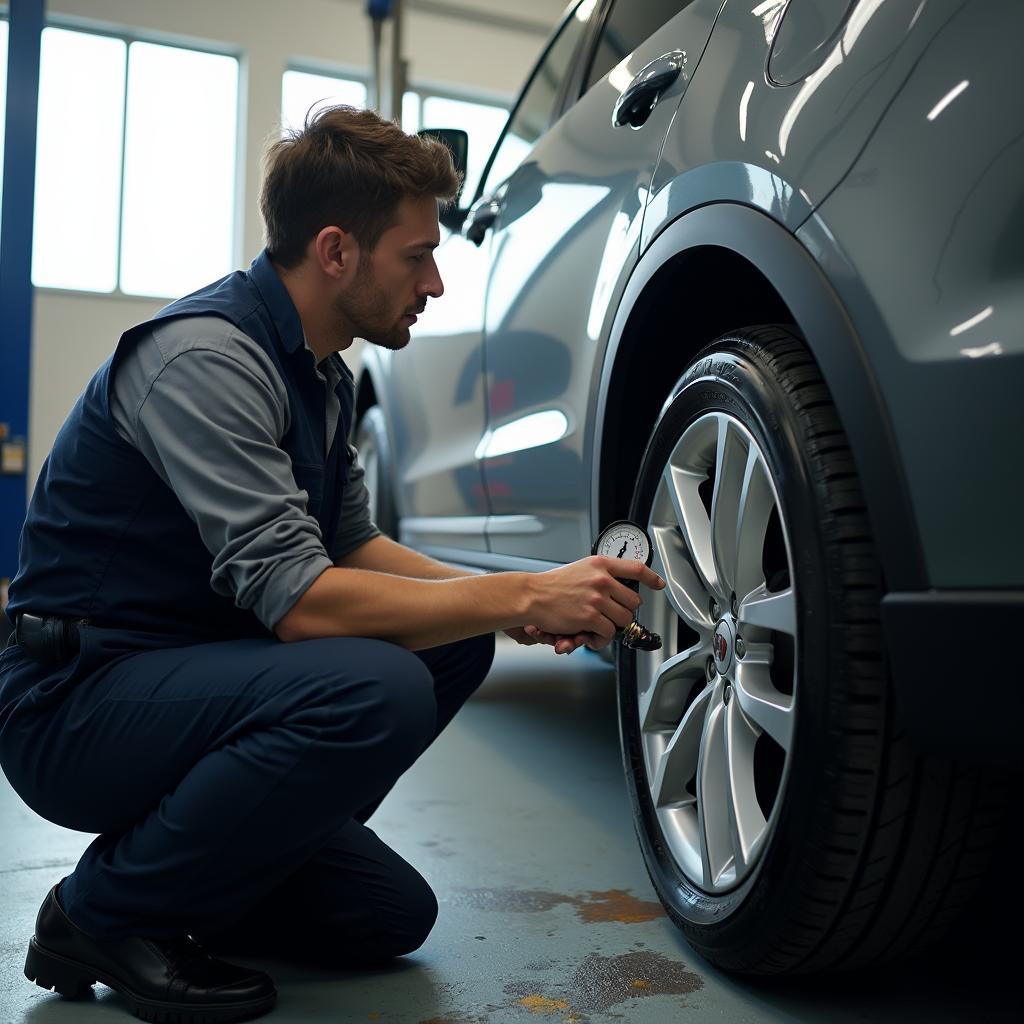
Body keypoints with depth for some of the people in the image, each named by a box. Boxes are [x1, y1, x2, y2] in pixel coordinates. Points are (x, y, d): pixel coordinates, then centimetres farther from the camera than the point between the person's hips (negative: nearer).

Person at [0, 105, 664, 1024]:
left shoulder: (320, 373, 7)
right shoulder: (204, 354, -22)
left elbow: (352, 545, 13)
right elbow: (298, 597, -29)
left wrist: (503, 600, -2)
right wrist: (525, 595, -23)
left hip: (183, 678, 8)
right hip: (76, 700, -8)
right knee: (373, 690, -31)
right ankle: (106, 911, -11)